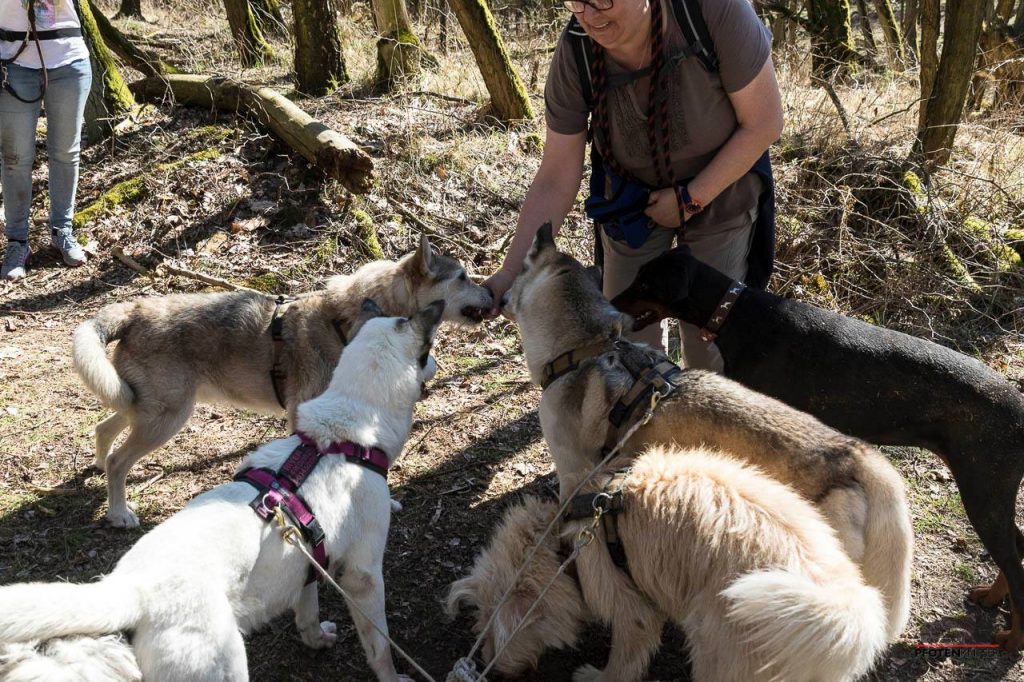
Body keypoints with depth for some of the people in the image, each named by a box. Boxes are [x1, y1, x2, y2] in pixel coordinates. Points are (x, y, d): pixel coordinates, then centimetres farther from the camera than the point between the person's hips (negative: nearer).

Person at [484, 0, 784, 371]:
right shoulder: (574, 55, -25)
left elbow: (764, 123, -21)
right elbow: (554, 182, -18)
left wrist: (691, 200, -19)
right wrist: (510, 272, -24)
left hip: (718, 187, -2)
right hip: (631, 196, 2)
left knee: (709, 341, 2)